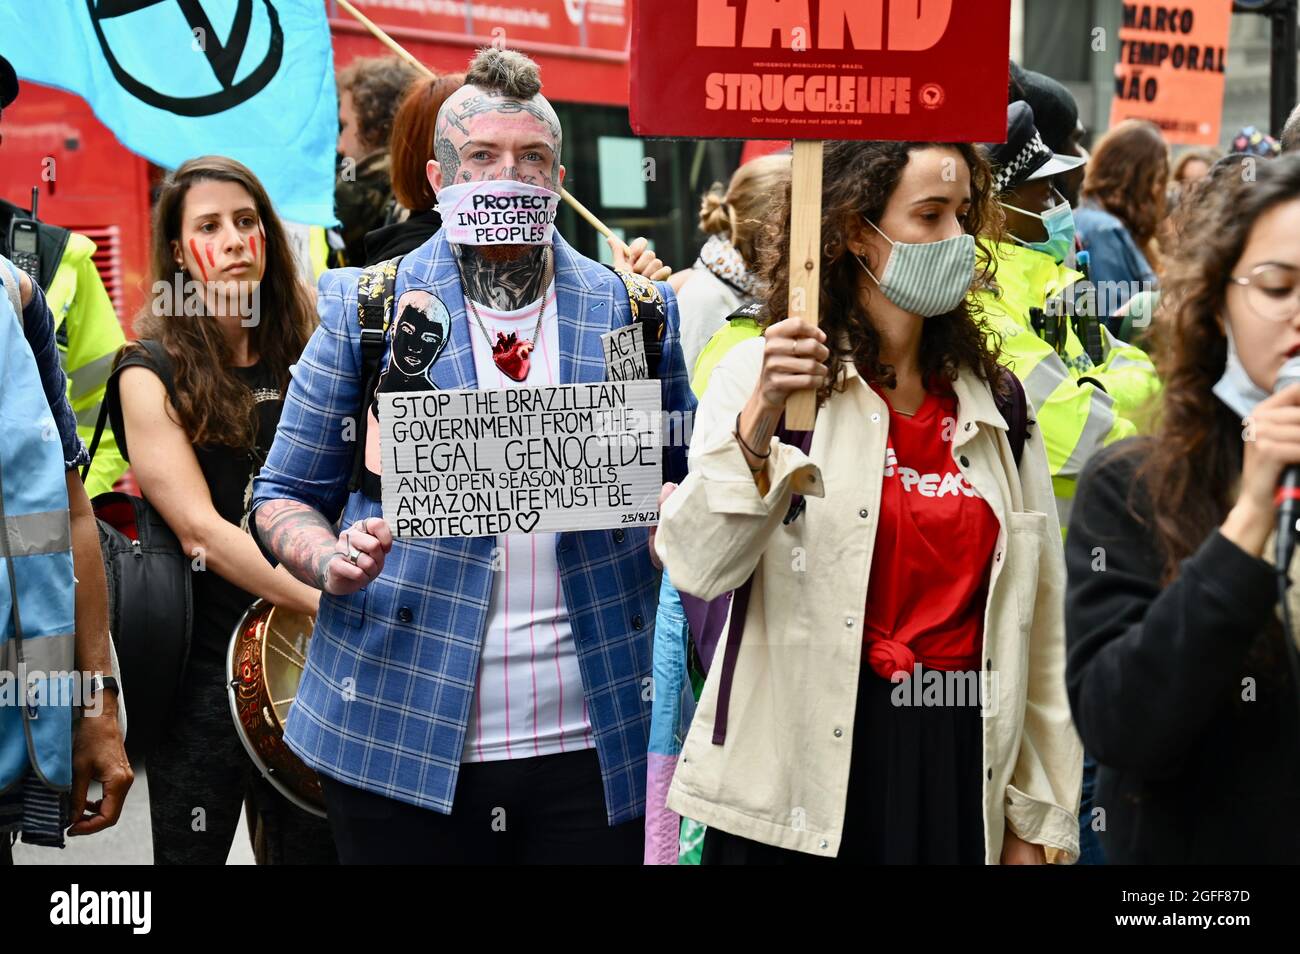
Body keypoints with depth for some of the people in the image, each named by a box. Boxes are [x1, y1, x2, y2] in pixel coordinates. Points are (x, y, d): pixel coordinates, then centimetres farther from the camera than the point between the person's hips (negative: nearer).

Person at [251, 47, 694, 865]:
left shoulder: (634, 311, 8)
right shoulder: (369, 307, 3)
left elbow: (686, 482, 17)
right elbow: (286, 492, 7)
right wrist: (330, 561, -13)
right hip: (400, 732, -1)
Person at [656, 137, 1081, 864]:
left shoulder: (998, 403, 9)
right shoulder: (762, 372, -4)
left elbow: (1040, 628, 9)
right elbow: (698, 568, -16)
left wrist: (1038, 820, 8)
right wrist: (760, 420, -29)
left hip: (961, 770, 4)